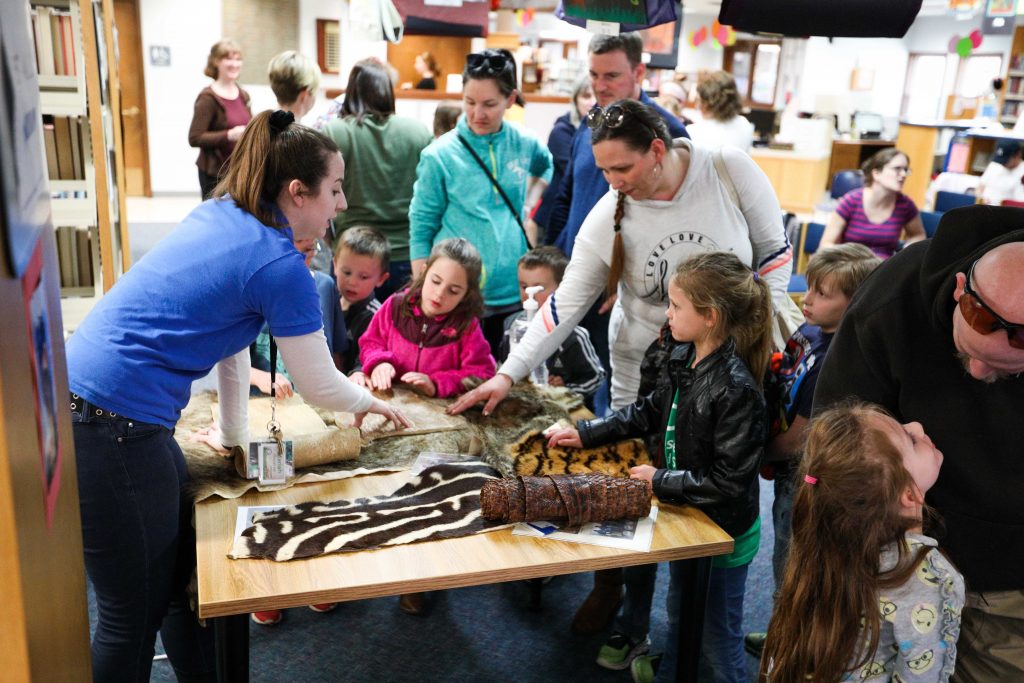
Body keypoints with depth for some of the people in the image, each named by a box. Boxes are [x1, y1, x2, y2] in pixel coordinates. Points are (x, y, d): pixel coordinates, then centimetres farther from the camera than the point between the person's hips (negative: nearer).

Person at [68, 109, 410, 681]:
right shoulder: (278, 265, -14)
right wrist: (369, 402, 18)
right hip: (110, 431, -9)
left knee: (184, 582, 20)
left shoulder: (220, 215, 10)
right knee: (135, 614, 7)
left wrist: (235, 435, 26)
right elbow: (319, 387, -3)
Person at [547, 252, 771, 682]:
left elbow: (727, 482, -28)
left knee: (716, 639, 13)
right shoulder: (685, 359, -5)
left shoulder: (737, 390, -31)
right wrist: (587, 433, 7)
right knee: (679, 614, 30)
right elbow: (651, 411, 10)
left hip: (724, 535, -8)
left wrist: (660, 481, -19)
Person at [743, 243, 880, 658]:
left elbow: (795, 441, -23)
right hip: (791, 474, 8)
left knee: (792, 567, 12)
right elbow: (780, 387, 7)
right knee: (788, 563, 26)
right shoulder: (809, 333, -4)